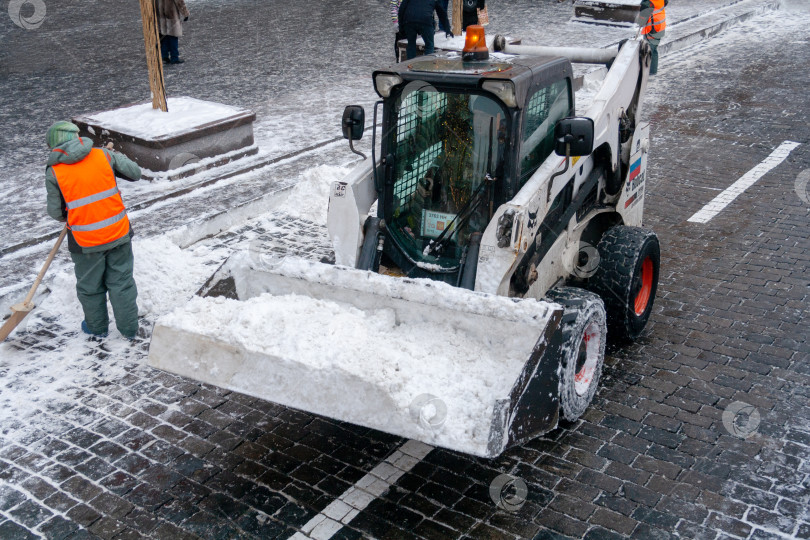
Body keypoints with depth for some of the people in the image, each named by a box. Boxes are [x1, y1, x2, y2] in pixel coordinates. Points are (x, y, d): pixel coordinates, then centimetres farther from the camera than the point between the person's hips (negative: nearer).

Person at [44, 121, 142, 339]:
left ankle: (97, 327, 38)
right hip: (118, 232, 2)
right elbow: (135, 173, 2)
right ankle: (129, 329, 27)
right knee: (122, 282, 16)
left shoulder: (54, 172, -9)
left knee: (90, 286, 20)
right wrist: (116, 155, 18)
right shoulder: (103, 155, -6)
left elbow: (55, 211, -4)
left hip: (86, 241, -2)